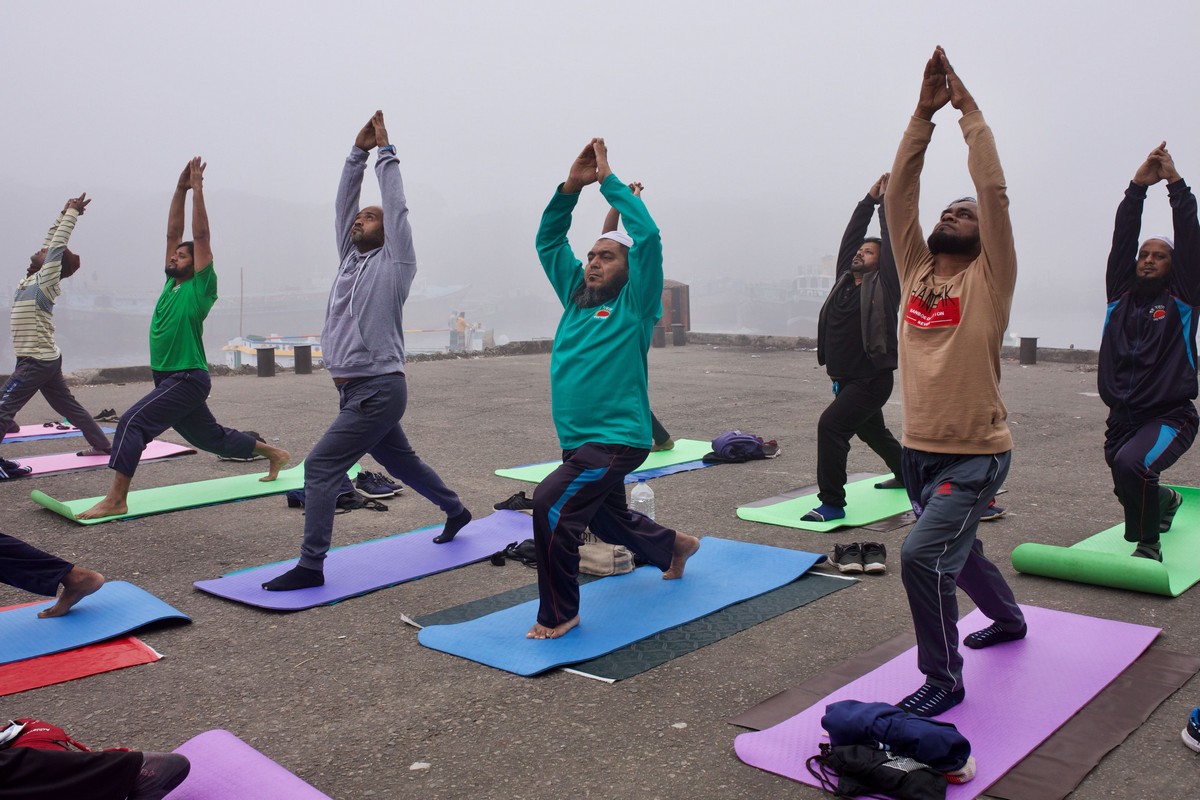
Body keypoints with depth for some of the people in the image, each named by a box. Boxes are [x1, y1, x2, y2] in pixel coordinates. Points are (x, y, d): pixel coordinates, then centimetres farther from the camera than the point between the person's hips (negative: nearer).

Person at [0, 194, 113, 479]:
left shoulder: (46, 282, -10)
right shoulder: (32, 279, 11)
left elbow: (58, 244, -11)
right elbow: (51, 242, 16)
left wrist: (72, 214, -5)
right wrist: (64, 213, 21)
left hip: (37, 362, -9)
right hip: (43, 360, 9)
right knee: (68, 405, 15)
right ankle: (102, 444, 21)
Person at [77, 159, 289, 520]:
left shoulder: (200, 287, -8)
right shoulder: (172, 283, 12)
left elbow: (201, 236, -13)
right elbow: (172, 232, 12)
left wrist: (197, 189, -12)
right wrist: (181, 188, 7)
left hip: (188, 379, -9)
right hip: (169, 378, 9)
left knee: (132, 422, -20)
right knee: (212, 437, 18)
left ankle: (115, 500, -19)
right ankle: (274, 453, 32)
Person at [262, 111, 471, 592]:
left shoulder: (393, 262, -5)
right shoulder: (351, 259, 14)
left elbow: (397, 206, -9)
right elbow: (343, 204, 13)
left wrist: (386, 152, -1)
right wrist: (358, 152, 11)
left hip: (378, 390, -9)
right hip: (356, 390, 9)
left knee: (321, 466, -13)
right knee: (400, 462, 21)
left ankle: (310, 567, -9)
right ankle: (455, 510, 40)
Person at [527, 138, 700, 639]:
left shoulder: (634, 304, -5)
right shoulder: (576, 298, 11)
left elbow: (648, 234, -16)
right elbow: (548, 240, 11)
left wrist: (608, 179, -10)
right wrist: (572, 185, -1)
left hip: (618, 439, -8)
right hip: (577, 440, 8)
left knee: (552, 505, -25)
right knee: (609, 521, 25)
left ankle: (559, 613, -9)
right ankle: (675, 545, 54)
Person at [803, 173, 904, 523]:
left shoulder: (883, 285, -7)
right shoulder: (845, 278, 9)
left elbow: (892, 243, -11)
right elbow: (850, 237, 11)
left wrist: (887, 200, -4)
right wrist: (869, 200, 13)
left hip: (871, 379, -8)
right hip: (845, 378, 9)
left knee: (831, 426, -24)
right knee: (873, 432, 27)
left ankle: (832, 503, -20)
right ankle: (905, 475, 52)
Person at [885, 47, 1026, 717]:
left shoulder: (989, 279, -7)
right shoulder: (917, 271, 5)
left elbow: (994, 192, -16)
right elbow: (900, 193, -1)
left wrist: (970, 110, -10)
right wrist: (925, 113, -5)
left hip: (976, 454, -6)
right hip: (919, 450, 6)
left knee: (923, 555, -21)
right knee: (957, 552, 24)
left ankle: (944, 680, -2)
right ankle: (1009, 619, 53)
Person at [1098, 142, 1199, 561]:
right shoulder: (1121, 295, 10)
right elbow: (1122, 239, 3)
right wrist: (1138, 186, -3)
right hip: (1122, 418, 5)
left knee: (1131, 465, -32)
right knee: (1128, 486, 19)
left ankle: (1147, 545, -14)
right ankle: (1165, 500, 55)